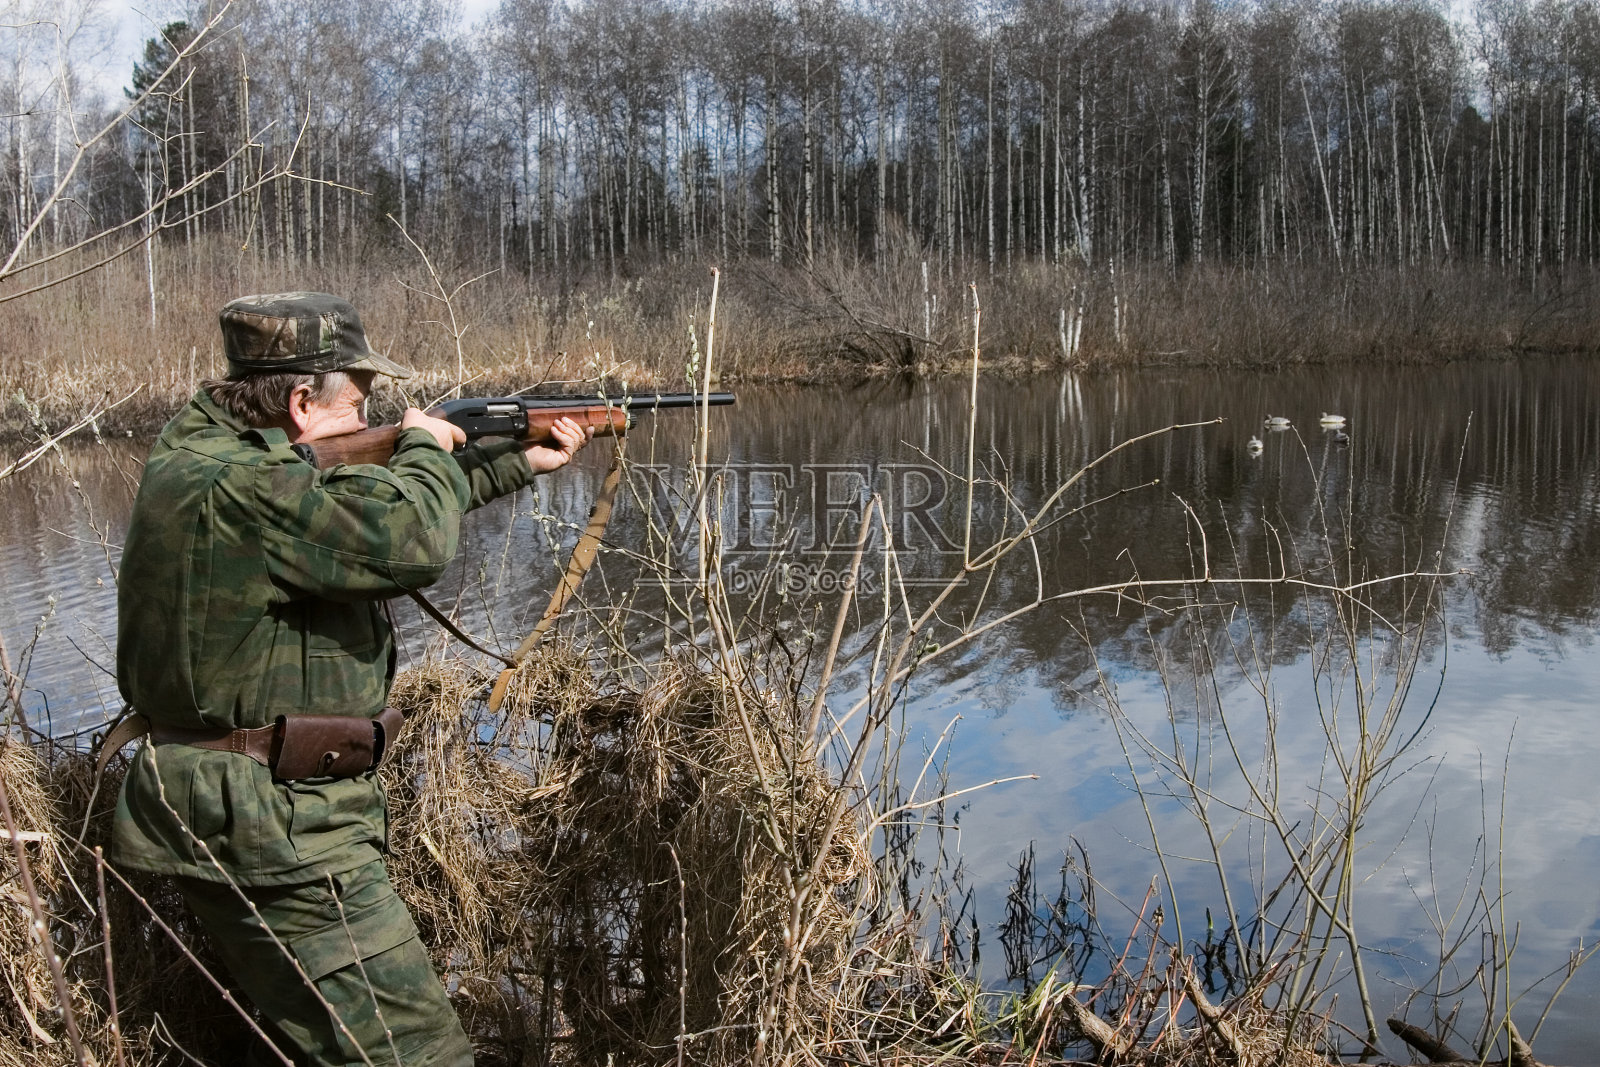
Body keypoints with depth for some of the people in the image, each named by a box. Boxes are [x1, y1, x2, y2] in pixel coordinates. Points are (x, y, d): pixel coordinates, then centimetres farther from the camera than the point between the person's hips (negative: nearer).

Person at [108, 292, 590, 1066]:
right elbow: (412, 539, -30)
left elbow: (374, 501, 19)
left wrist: (521, 462, 21)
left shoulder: (203, 446, 10)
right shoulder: (234, 490, -23)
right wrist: (423, 445, -8)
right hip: (273, 835, -11)